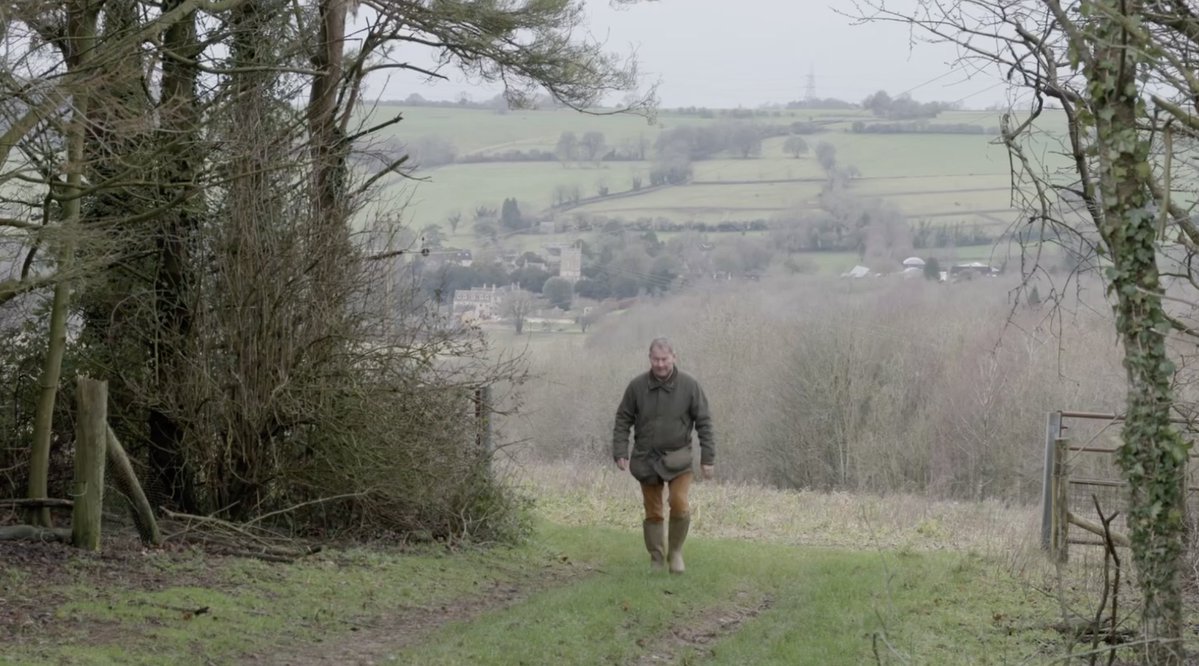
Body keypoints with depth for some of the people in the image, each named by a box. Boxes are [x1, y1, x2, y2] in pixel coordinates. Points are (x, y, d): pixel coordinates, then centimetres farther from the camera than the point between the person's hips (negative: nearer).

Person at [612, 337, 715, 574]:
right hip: (646, 459, 1)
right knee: (653, 512, 6)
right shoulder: (637, 386, -6)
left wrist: (708, 458, -5)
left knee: (679, 505, -17)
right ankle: (656, 559, 20)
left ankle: (675, 551, 5)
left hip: (678, 457, -1)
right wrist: (620, 452, -6)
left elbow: (704, 423, -3)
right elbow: (623, 421, 2)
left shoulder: (689, 386, -8)